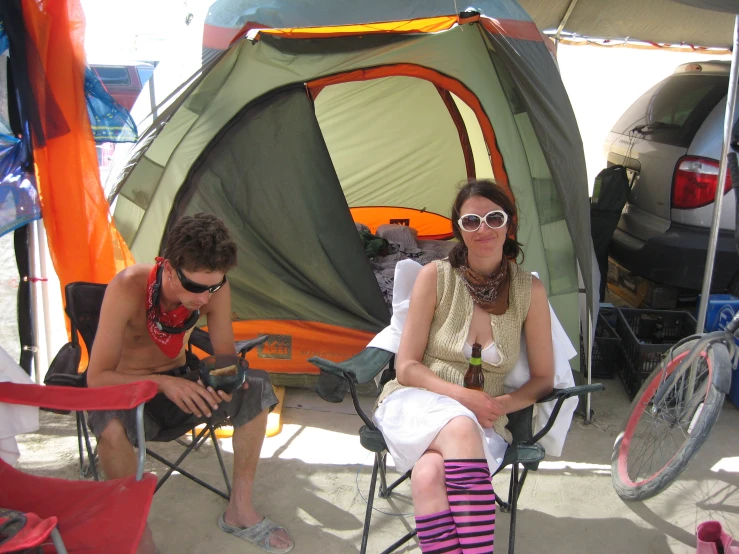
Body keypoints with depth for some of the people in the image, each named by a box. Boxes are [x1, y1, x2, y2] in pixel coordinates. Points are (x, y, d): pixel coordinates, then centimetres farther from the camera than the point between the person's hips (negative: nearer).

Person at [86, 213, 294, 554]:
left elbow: (225, 355, -7)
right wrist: (162, 383, -44)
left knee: (255, 387, -19)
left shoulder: (214, 288, -19)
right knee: (110, 421, -38)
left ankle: (240, 510, -5)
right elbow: (96, 378, -28)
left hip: (178, 383, 4)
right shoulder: (127, 288, -30)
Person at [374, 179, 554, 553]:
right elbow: (406, 367, -3)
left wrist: (502, 404, -13)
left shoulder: (529, 291, 0)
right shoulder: (436, 276, -4)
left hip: (483, 422, 1)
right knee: (461, 427, -38)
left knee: (430, 474, -35)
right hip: (416, 403, 0)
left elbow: (543, 379, 7)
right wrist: (463, 397, -17)